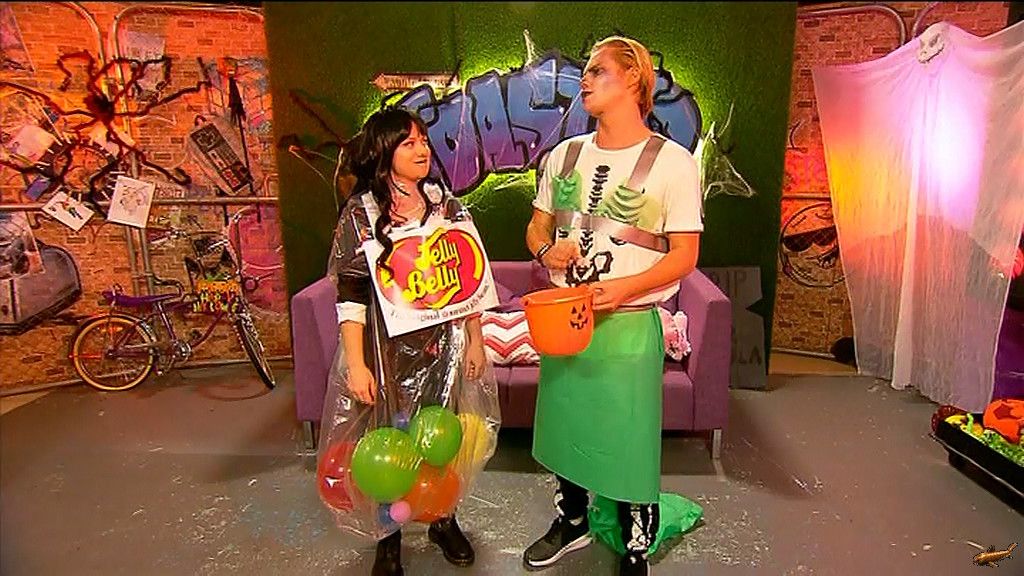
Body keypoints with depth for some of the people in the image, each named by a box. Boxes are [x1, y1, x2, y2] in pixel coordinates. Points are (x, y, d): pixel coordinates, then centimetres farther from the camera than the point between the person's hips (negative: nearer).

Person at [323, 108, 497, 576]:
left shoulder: (445, 203, 3)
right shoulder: (361, 212, -7)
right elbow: (350, 295, -10)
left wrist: (475, 340, 6)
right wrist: (356, 364, -13)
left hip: (443, 343, 3)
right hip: (388, 347, -3)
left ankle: (443, 519, 37)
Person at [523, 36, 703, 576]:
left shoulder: (672, 162, -8)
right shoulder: (564, 155, 8)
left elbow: (685, 253, -9)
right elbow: (536, 226, 15)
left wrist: (623, 288, -24)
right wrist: (546, 249, -9)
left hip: (628, 324, -5)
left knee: (629, 441, 4)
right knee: (564, 426, 19)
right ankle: (572, 521, 44)